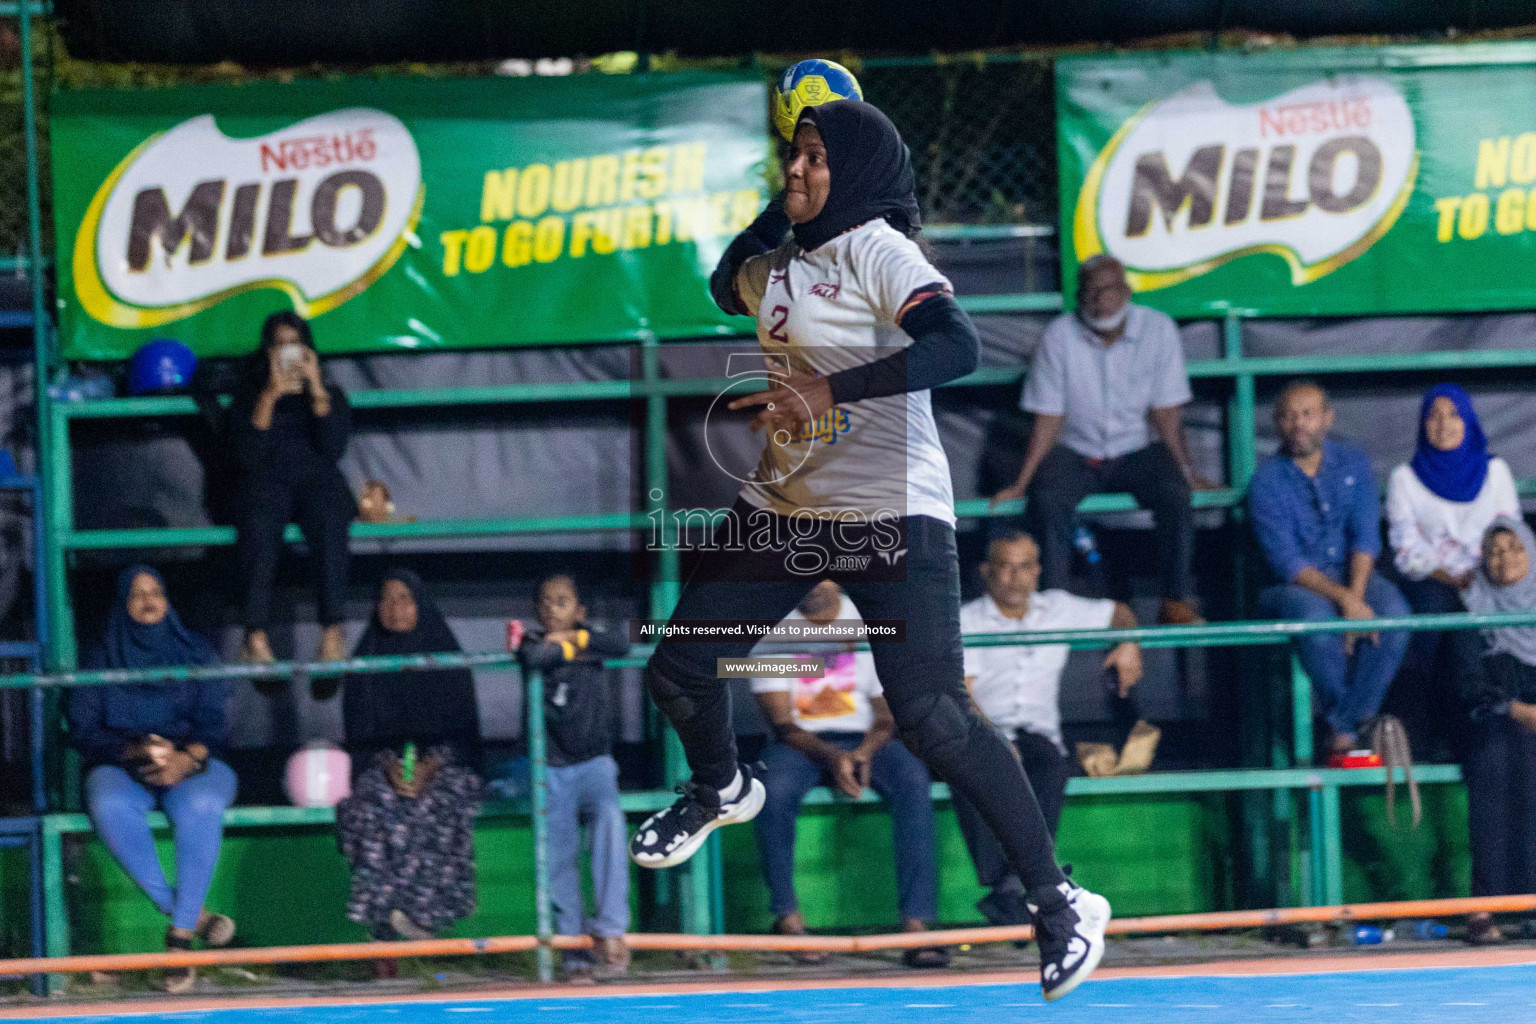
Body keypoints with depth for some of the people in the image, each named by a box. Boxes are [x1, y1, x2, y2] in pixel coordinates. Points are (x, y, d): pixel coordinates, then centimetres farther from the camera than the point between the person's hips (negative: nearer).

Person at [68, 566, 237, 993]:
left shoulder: (197, 653, 14)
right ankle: (190, 914, -32)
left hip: (191, 765, 0)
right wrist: (134, 751, -16)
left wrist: (186, 757, -20)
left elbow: (213, 722, 3)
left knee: (200, 805, -38)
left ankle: (180, 935, -36)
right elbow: (83, 730, 3)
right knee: (110, 807, -38)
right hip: (121, 768, 0)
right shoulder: (101, 659, 13)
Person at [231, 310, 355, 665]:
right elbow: (248, 456, -1)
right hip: (267, 481, 0)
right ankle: (257, 635, -49)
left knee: (330, 522, -38)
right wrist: (270, 396, -6)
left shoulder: (331, 394, 20)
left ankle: (333, 631, -47)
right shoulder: (249, 396, 18)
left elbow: (333, 448, 0)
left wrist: (317, 391, -4)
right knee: (259, 526, -38)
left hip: (318, 480, 0)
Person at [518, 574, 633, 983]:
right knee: (560, 862, -4)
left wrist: (576, 637, -7)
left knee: (610, 819, -29)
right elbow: (531, 657, -19)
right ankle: (576, 956, 2)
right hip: (552, 768, 0)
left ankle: (610, 929, -31)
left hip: (594, 763, 0)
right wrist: (570, 650, -6)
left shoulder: (591, 641, 11)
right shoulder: (536, 642, 5)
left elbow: (623, 645, -10)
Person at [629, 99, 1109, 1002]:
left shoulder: (876, 251, -13)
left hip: (892, 517, -8)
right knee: (679, 671, 9)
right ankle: (721, 790, 43)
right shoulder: (773, 266, 10)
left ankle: (1060, 904, -9)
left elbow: (958, 346, -29)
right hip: (780, 512, 8)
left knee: (933, 717, -17)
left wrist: (830, 391, -32)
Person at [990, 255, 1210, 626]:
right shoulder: (1060, 336, -8)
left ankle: (1176, 604, -20)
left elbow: (1166, 413, -3)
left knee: (1174, 492, -29)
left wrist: (1188, 471, -11)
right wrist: (1021, 483, -11)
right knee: (1046, 499, -30)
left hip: (1136, 450, 0)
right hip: (1076, 452, 0)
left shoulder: (1158, 328, -6)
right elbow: (1048, 418, -5)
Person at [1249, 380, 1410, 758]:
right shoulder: (1267, 482, -7)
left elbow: (1366, 537, -3)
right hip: (1295, 585, -3)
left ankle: (1344, 725, -21)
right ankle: (1359, 721, -18)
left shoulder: (1353, 462, 4)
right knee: (1316, 618, -38)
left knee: (1394, 613, -30)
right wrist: (1345, 599, -27)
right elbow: (1287, 563, -14)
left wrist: (1356, 596, -21)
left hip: (1352, 574, 3)